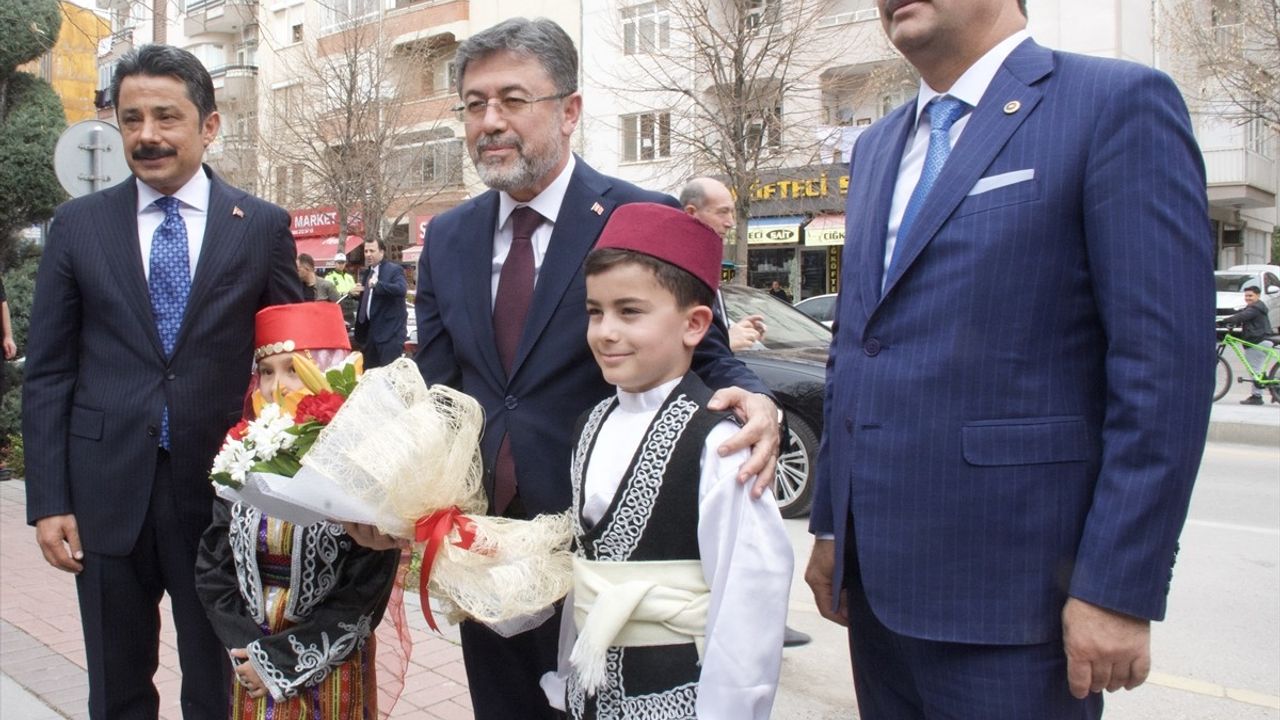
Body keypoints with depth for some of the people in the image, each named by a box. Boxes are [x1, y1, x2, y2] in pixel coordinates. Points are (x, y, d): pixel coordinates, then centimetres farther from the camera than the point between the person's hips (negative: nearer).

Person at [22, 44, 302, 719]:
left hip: (222, 492, -1)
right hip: (106, 493, 1)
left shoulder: (264, 226, 0)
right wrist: (48, 501, -2)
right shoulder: (77, 224, 3)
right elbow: (47, 373, 4)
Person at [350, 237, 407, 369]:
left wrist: (377, 284, -30)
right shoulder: (367, 273, 17)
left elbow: (402, 289, -26)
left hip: (389, 330, -8)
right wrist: (356, 293, 4)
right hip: (369, 329, 8)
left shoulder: (394, 270, -8)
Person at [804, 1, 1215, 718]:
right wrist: (830, 524, 15)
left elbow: (1166, 362, -13)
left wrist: (1119, 586, -15)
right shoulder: (876, 146, 15)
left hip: (1006, 582, -6)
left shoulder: (1119, 103, -7)